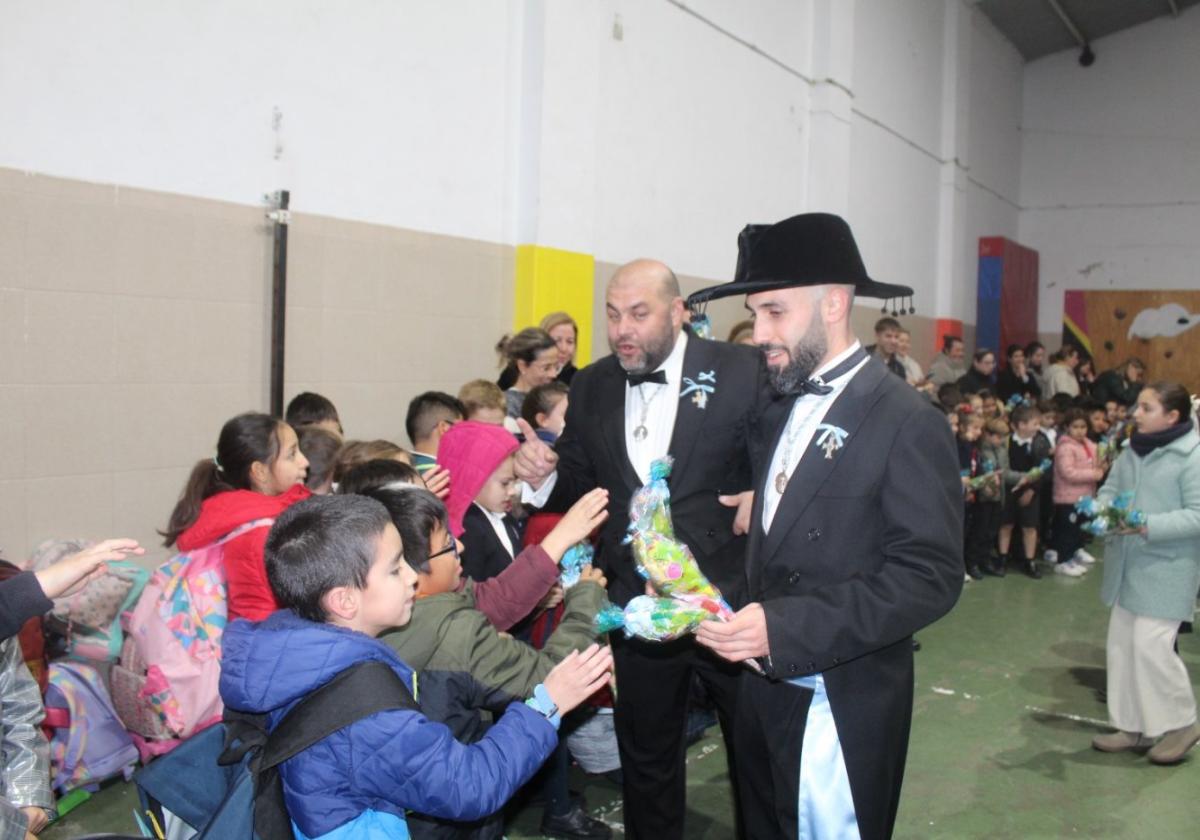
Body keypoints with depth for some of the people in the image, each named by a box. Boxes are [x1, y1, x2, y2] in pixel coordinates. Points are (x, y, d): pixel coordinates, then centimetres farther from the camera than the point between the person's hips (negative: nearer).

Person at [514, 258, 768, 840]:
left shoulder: (741, 371, -10)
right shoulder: (591, 386, 2)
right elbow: (580, 484, 7)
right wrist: (544, 474, -13)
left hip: (728, 600, -3)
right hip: (636, 605, 3)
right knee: (645, 758, 19)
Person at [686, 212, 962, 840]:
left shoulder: (906, 421, -15)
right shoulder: (781, 409, 9)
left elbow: (930, 576, -21)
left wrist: (783, 628, -26)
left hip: (841, 705, -7)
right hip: (763, 690, 7)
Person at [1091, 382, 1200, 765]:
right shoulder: (1133, 450, 8)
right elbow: (1110, 488, 13)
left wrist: (1147, 525, -28)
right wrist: (1102, 510, -9)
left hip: (1167, 569, -8)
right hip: (1129, 566, 8)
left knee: (1151, 645, -9)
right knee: (1122, 644, 11)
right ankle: (1132, 725, 25)